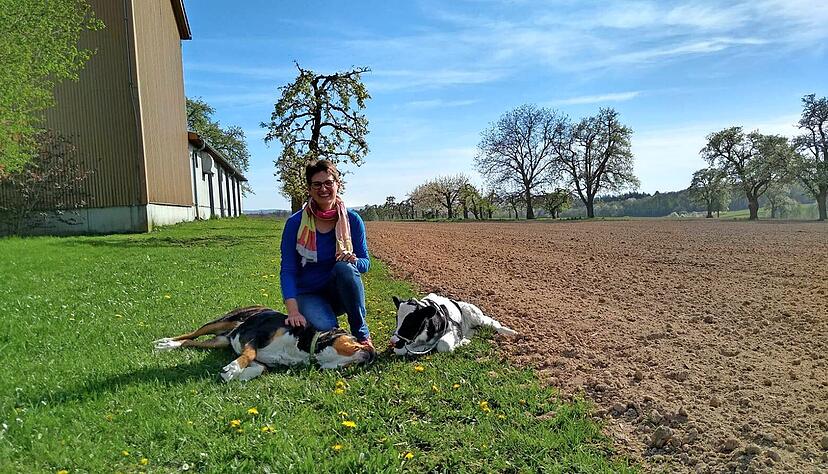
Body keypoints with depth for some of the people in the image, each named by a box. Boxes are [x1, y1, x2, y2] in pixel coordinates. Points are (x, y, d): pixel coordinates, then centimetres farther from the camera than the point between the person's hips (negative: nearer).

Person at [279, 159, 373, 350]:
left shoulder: (352, 220, -5)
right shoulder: (295, 223, -10)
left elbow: (365, 262, 0)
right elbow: (287, 270, -12)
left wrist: (353, 261, -26)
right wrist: (293, 311, -25)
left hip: (339, 293, 2)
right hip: (308, 294, -2)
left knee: (344, 267, -32)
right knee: (325, 328, -33)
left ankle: (361, 333, -16)